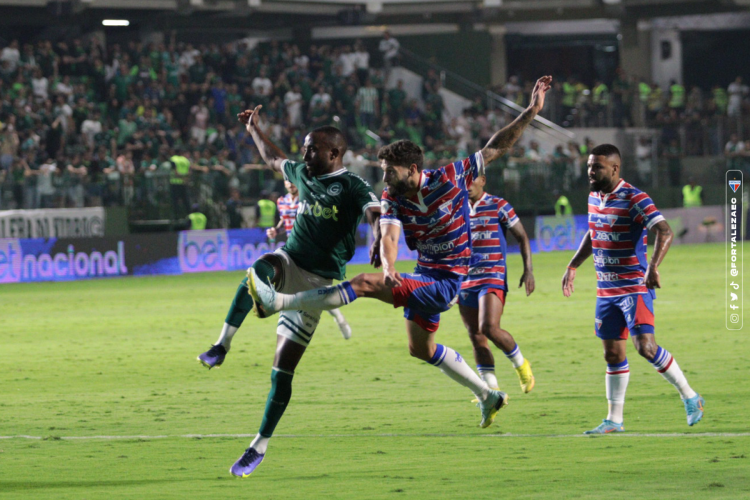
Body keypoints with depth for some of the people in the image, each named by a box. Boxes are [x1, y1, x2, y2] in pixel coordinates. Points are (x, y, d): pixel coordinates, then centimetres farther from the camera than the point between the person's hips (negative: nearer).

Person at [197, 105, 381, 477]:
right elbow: (274, 160, 34)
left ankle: (261, 445, 5)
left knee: (283, 368, -5)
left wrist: (378, 241, -47)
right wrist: (254, 130, 44)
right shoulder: (303, 175, 12)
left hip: (318, 280, -5)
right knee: (259, 270, -36)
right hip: (288, 264, 5)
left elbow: (375, 215, -26)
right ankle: (222, 345, -35)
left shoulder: (352, 186, -8)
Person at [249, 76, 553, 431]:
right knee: (421, 349, 24)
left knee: (365, 284, -21)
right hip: (425, 277, 8)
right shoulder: (393, 198, -4)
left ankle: (278, 303, -23)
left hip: (443, 282, -8)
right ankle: (487, 396, 34)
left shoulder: (450, 178, -15)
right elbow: (390, 235, -21)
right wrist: (388, 267, -44)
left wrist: (531, 112, -17)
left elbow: (496, 148, -10)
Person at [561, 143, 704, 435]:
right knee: (613, 353, 9)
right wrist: (573, 267, 25)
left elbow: (665, 233, -27)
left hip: (634, 287, -7)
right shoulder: (594, 197, 9)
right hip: (606, 290, 7)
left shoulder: (635, 200, -16)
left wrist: (653, 267, -42)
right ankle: (614, 420, 15)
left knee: (645, 346, -18)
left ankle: (690, 397, -1)